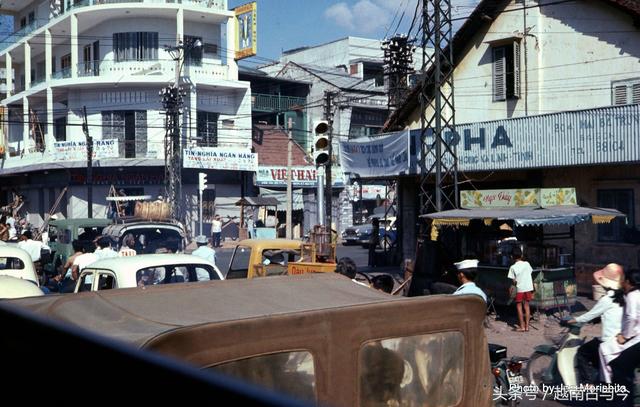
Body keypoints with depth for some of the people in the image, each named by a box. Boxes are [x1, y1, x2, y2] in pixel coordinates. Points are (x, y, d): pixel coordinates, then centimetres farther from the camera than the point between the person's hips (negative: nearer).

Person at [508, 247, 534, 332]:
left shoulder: (513, 267, -10)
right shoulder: (527, 264, 0)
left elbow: (514, 281, -9)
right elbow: (530, 274, 6)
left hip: (520, 289, -3)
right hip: (529, 287, 4)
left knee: (519, 306, 7)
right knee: (526, 306, 12)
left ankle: (522, 327, 6)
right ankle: (527, 326, 13)